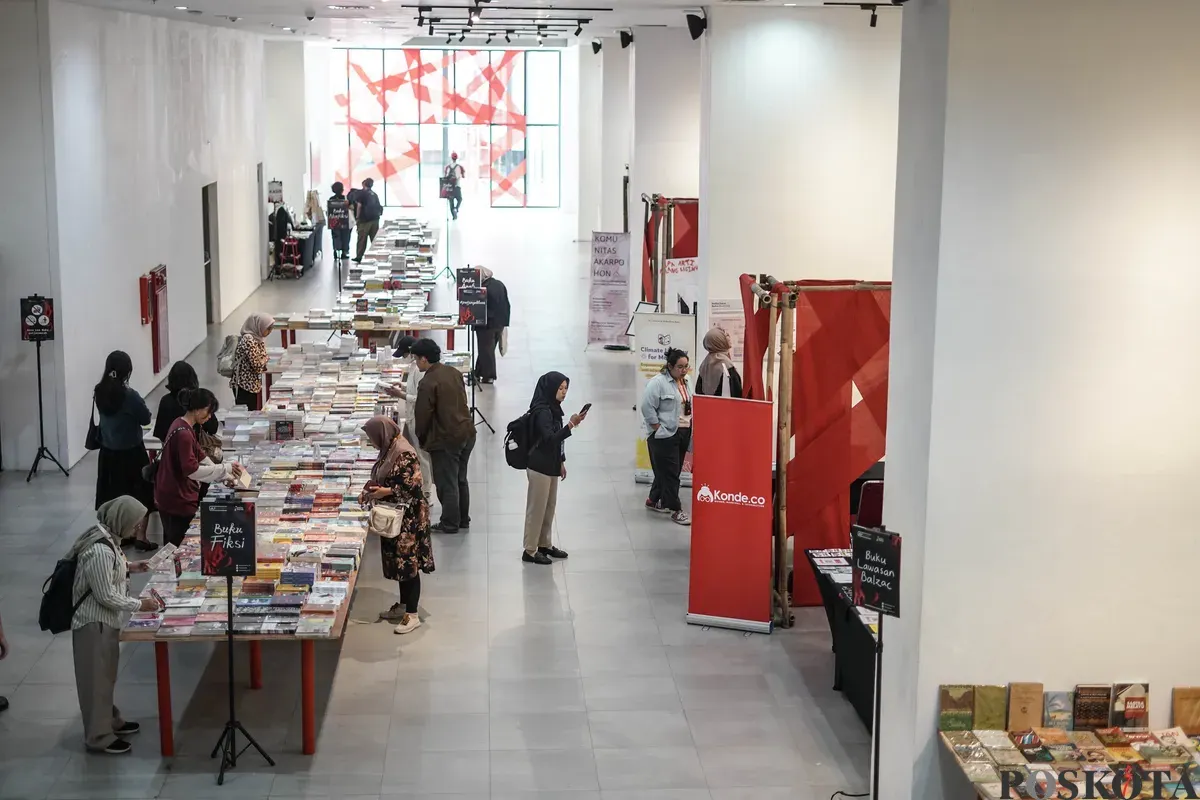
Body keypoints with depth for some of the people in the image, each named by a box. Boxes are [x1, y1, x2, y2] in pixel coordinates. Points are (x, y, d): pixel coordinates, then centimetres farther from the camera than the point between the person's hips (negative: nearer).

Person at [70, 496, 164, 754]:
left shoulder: (106, 536, 0)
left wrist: (128, 567, 5)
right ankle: (99, 737, 19)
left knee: (106, 675, 24)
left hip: (105, 619, 10)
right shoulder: (100, 551, -30)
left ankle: (110, 721, 40)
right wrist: (140, 604, -16)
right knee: (97, 679, 6)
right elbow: (106, 596, -25)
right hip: (95, 623, -10)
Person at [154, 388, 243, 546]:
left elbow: (199, 456, 17)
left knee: (173, 547, 19)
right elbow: (192, 470, -28)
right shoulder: (183, 433, -23)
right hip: (178, 501, -10)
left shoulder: (181, 426, 9)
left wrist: (224, 475, 12)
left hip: (172, 497, 10)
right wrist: (225, 468, -24)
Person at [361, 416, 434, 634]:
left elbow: (413, 488, -23)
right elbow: (380, 479, 18)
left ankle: (413, 615, 1)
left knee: (409, 563, -4)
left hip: (408, 517, -9)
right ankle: (403, 605, 29)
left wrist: (386, 492, -23)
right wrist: (369, 491, 1)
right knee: (398, 561, 17)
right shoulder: (388, 451, 7)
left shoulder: (405, 455, -21)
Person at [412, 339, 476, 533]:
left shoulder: (428, 383, -19)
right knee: (460, 479, 20)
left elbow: (423, 415, -14)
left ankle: (450, 523, 13)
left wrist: (421, 438, 3)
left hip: (446, 440, -8)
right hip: (467, 433, 8)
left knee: (446, 483, 4)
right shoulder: (454, 373, 6)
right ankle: (463, 519, 29)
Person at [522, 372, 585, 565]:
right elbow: (549, 438, -26)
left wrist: (561, 462, 20)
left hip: (550, 466, 9)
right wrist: (571, 425, -33)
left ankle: (545, 545, 27)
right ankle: (530, 551, 5)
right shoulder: (542, 411, -19)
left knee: (549, 507, 16)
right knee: (536, 509, -2)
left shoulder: (553, 409, 9)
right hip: (539, 467, -9)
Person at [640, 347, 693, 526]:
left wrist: (689, 427, 11)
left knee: (666, 471, 16)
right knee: (670, 474, -6)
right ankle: (675, 510, -2)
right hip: (664, 437, -8)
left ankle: (654, 500, 31)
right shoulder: (658, 382, -14)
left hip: (682, 434, 8)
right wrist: (658, 428, -17)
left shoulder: (684, 382, 12)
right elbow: (647, 407, -16)